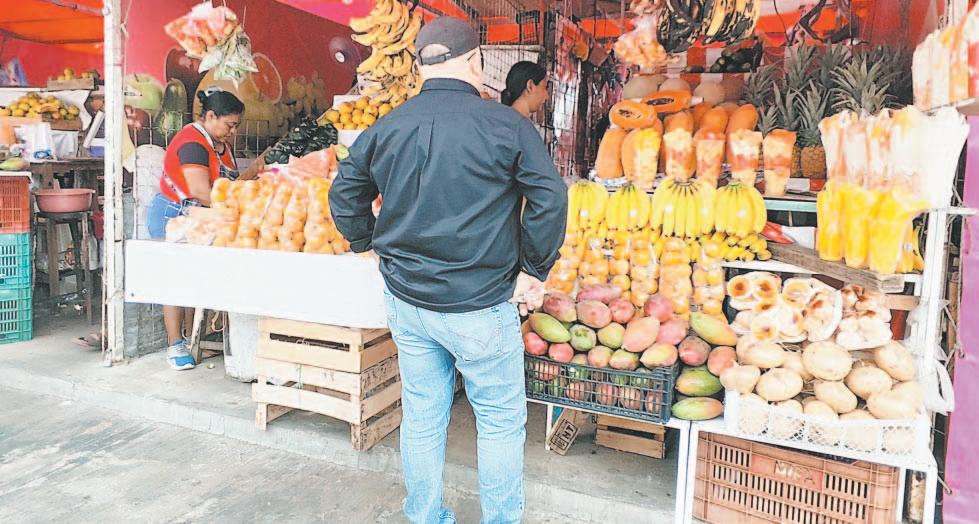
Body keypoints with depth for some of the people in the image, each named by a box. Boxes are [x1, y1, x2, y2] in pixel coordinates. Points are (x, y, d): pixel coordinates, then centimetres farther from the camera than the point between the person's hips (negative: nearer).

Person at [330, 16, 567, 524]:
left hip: (404, 301, 5)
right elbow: (550, 198, -11)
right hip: (479, 308, -4)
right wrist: (534, 267, -1)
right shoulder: (505, 124, -10)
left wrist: (372, 245, 20)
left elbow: (345, 193, 12)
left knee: (422, 417, 18)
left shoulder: (386, 127, 3)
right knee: (501, 421, 13)